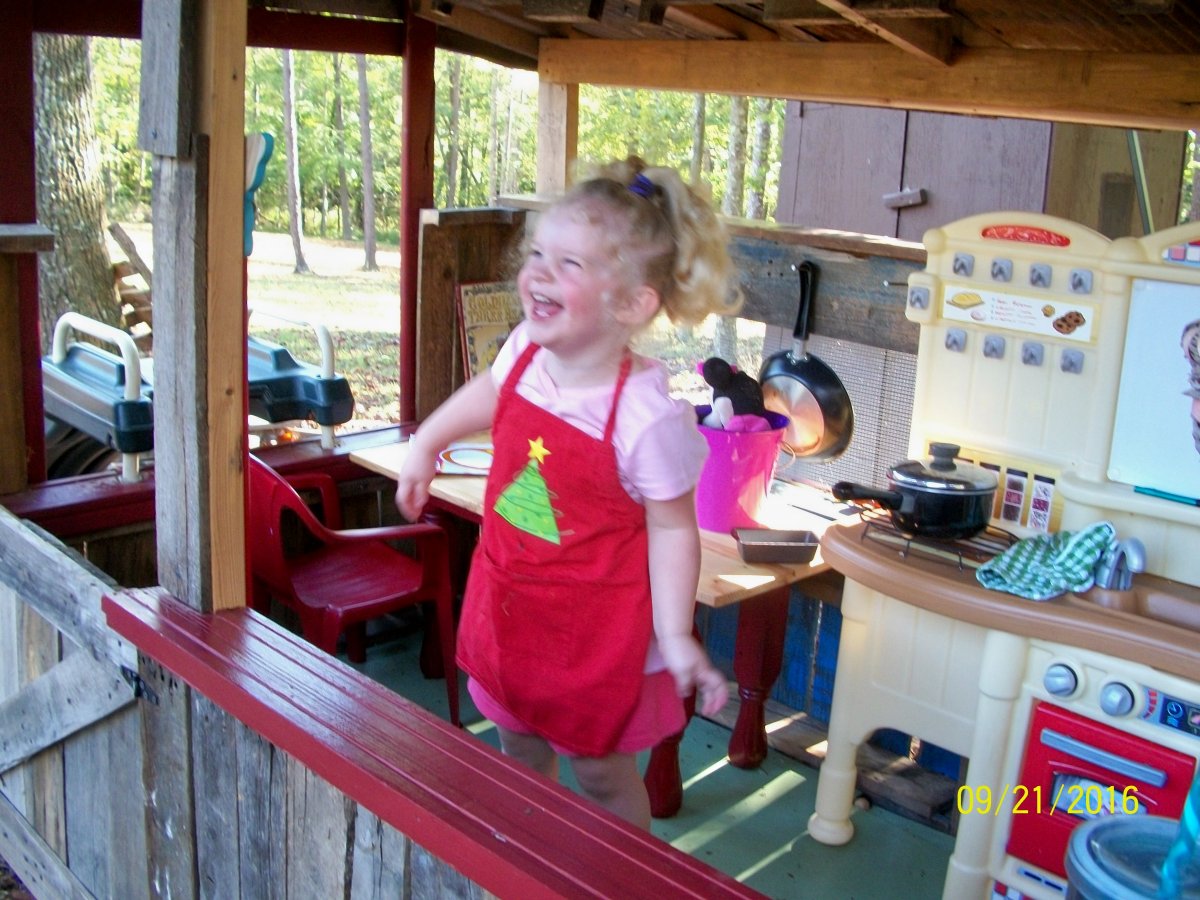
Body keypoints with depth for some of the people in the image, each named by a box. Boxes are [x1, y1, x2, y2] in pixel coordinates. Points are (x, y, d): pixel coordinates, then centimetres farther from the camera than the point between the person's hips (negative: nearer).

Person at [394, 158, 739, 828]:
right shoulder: (526, 350, -12)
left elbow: (672, 528, -19)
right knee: (520, 749, 25)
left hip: (597, 625, -6)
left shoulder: (648, 417, -30)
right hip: (510, 598, 6)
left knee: (601, 771, 13)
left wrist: (676, 635, -21)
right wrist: (426, 445, 17)